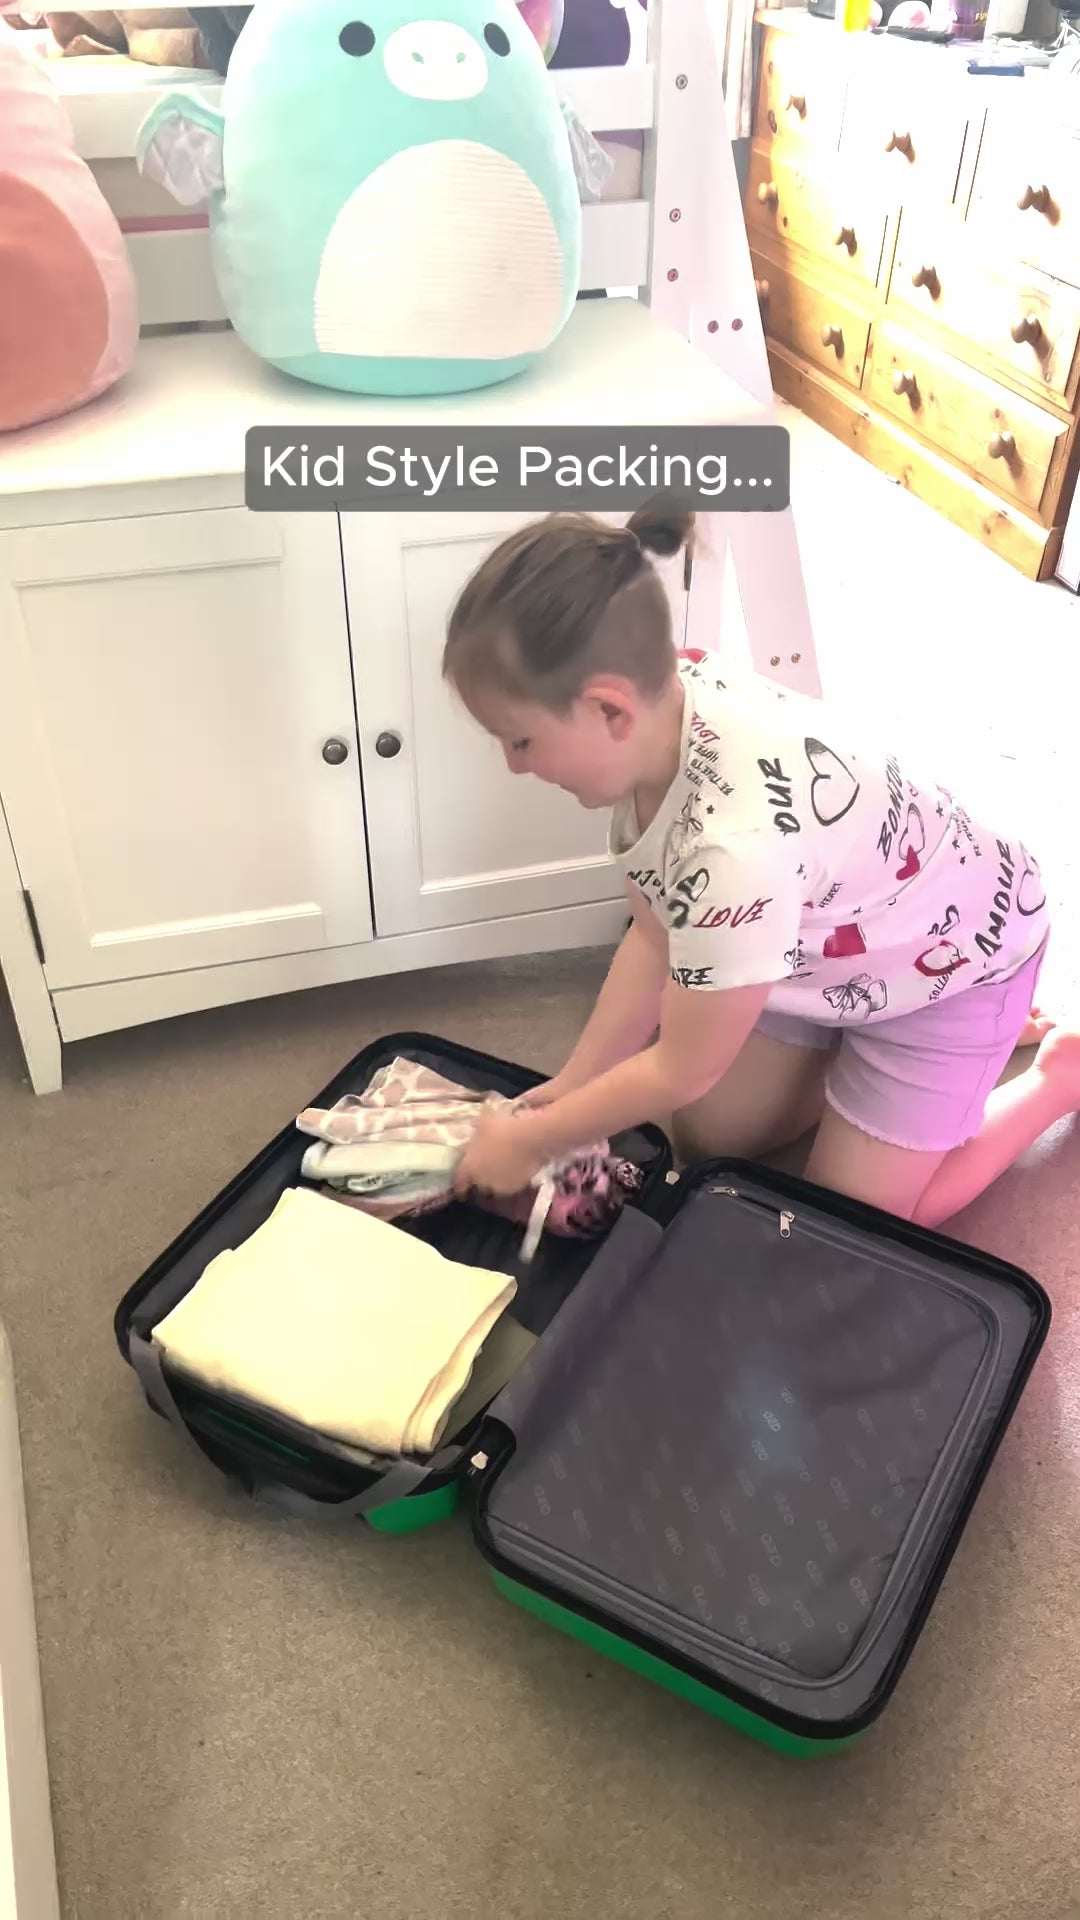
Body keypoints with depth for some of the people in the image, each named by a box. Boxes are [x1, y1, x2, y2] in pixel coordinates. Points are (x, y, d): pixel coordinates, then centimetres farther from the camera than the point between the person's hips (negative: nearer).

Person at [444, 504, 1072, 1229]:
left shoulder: (738, 843, -45)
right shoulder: (662, 711, -20)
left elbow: (683, 1071, -28)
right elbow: (656, 934, -6)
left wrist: (533, 1141, -15)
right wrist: (572, 1085, -7)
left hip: (952, 953, -7)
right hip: (835, 939, 7)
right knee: (710, 1139, 12)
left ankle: (1060, 1072, 17)